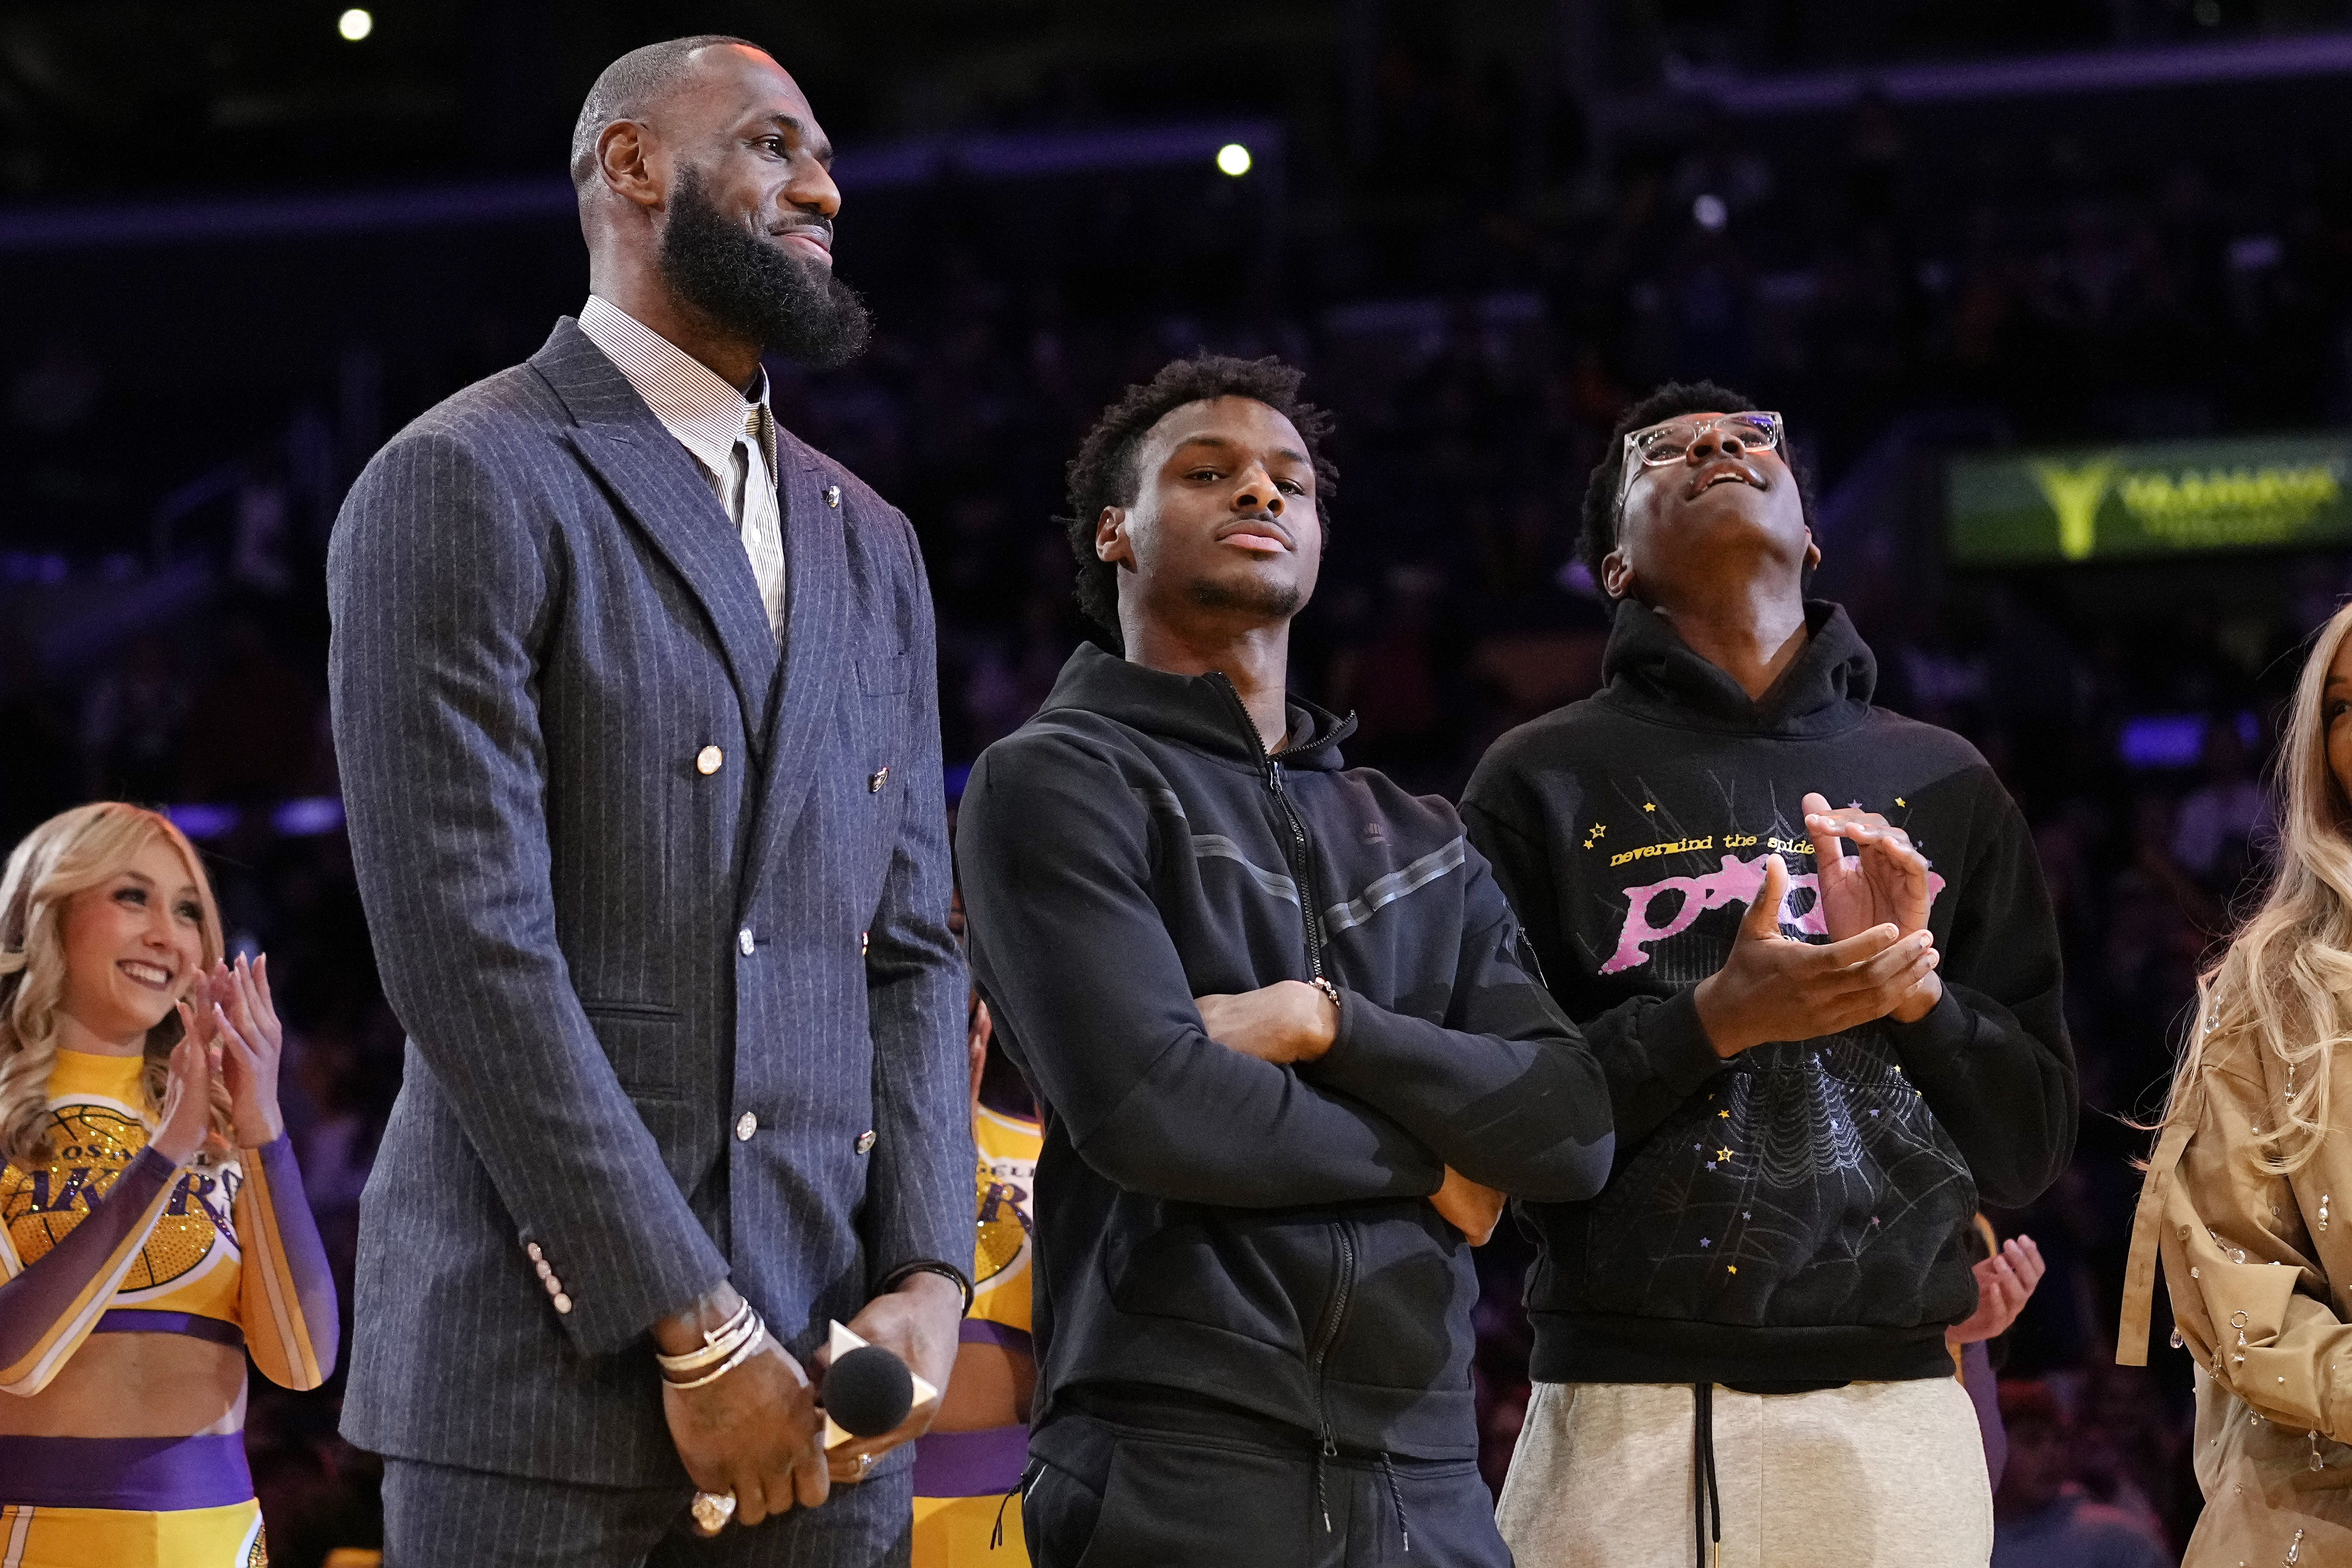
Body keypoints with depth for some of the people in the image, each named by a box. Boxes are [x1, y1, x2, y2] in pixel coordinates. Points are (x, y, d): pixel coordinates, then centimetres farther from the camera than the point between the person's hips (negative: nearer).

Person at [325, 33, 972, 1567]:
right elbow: (468, 942, -12)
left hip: (826, 1380, 6)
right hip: (549, 1370, -6)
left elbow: (909, 947, 15)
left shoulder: (870, 546, 19)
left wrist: (930, 1274, -2)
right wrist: (697, 1328, -14)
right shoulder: (466, 486, -4)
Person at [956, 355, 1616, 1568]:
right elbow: (1147, 1106, -14)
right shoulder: (1054, 781, 1)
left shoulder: (1419, 843, 19)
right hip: (1179, 1469, -5)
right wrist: (1428, 1161, 0)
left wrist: (1332, 1020, -9)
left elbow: (1571, 1131, 6)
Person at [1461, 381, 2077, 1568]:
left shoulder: (1942, 789, 14)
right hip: (1631, 1412, -2)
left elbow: (2032, 1145, 13)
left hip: (1898, 1413, 2)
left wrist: (1915, 990, -5)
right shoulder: (1544, 784, 6)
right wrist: (1714, 1021, -12)